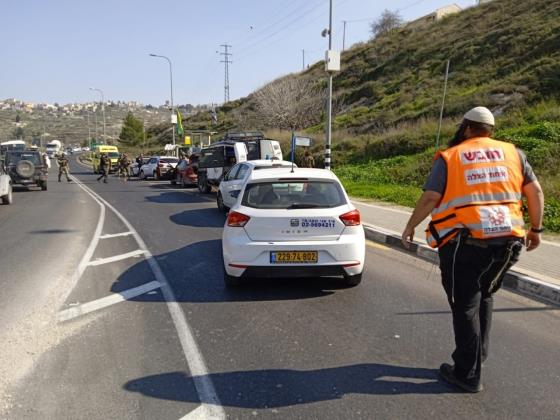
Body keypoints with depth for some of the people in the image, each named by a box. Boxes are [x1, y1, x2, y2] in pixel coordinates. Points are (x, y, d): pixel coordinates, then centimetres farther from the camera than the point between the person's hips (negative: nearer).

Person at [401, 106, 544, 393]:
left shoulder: (449, 157, 0)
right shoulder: (512, 153, 10)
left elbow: (430, 198, -6)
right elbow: (535, 191, 7)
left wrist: (410, 227, 6)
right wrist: (535, 229, 17)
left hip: (465, 243, -4)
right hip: (507, 242, 5)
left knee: (465, 306, 6)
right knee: (484, 297, 23)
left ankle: (468, 374, 13)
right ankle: (477, 356, 32)